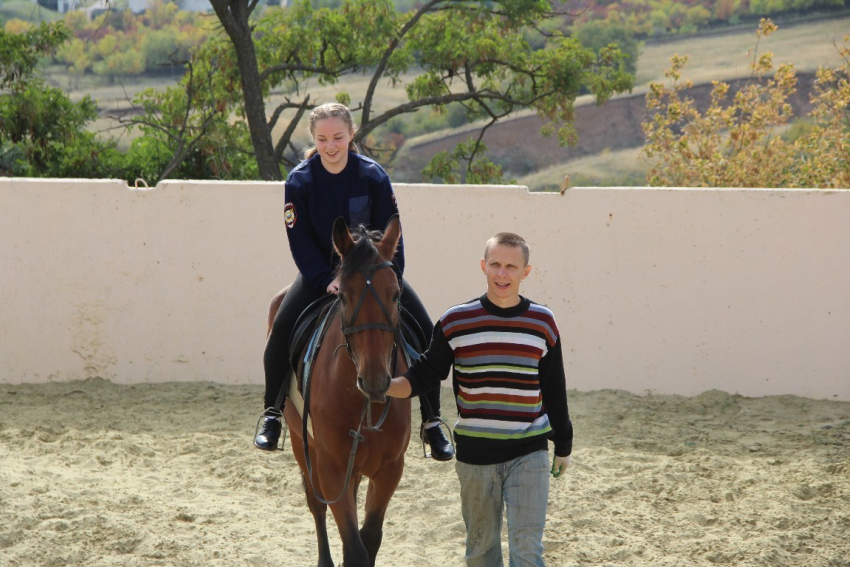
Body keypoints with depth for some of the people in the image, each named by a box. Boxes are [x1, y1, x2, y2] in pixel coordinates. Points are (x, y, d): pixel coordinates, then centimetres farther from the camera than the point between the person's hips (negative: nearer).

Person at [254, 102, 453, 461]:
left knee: (425, 333, -14)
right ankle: (272, 416, -6)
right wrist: (327, 281, -24)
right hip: (319, 270, 0)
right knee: (282, 328, -23)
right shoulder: (299, 181, -13)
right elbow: (299, 240, -12)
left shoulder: (373, 176, -12)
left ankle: (432, 424, -3)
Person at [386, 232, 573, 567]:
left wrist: (563, 446, 14)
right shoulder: (455, 322, -4)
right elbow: (424, 375, 0)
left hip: (528, 454, -1)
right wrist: (383, 386, -20)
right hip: (475, 454, 1)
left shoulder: (543, 323, 0)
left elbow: (554, 390, 8)